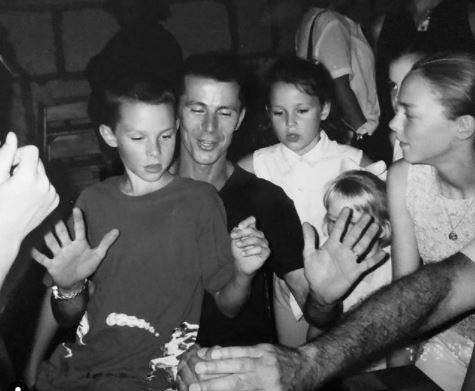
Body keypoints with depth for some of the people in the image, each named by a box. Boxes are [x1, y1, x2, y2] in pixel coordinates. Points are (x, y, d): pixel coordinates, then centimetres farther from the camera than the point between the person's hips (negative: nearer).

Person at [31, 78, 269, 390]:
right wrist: (69, 287, -11)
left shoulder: (199, 200, -4)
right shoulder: (92, 202, 4)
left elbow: (227, 305, 0)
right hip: (81, 363, 3)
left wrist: (243, 274, -19)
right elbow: (69, 317, 9)